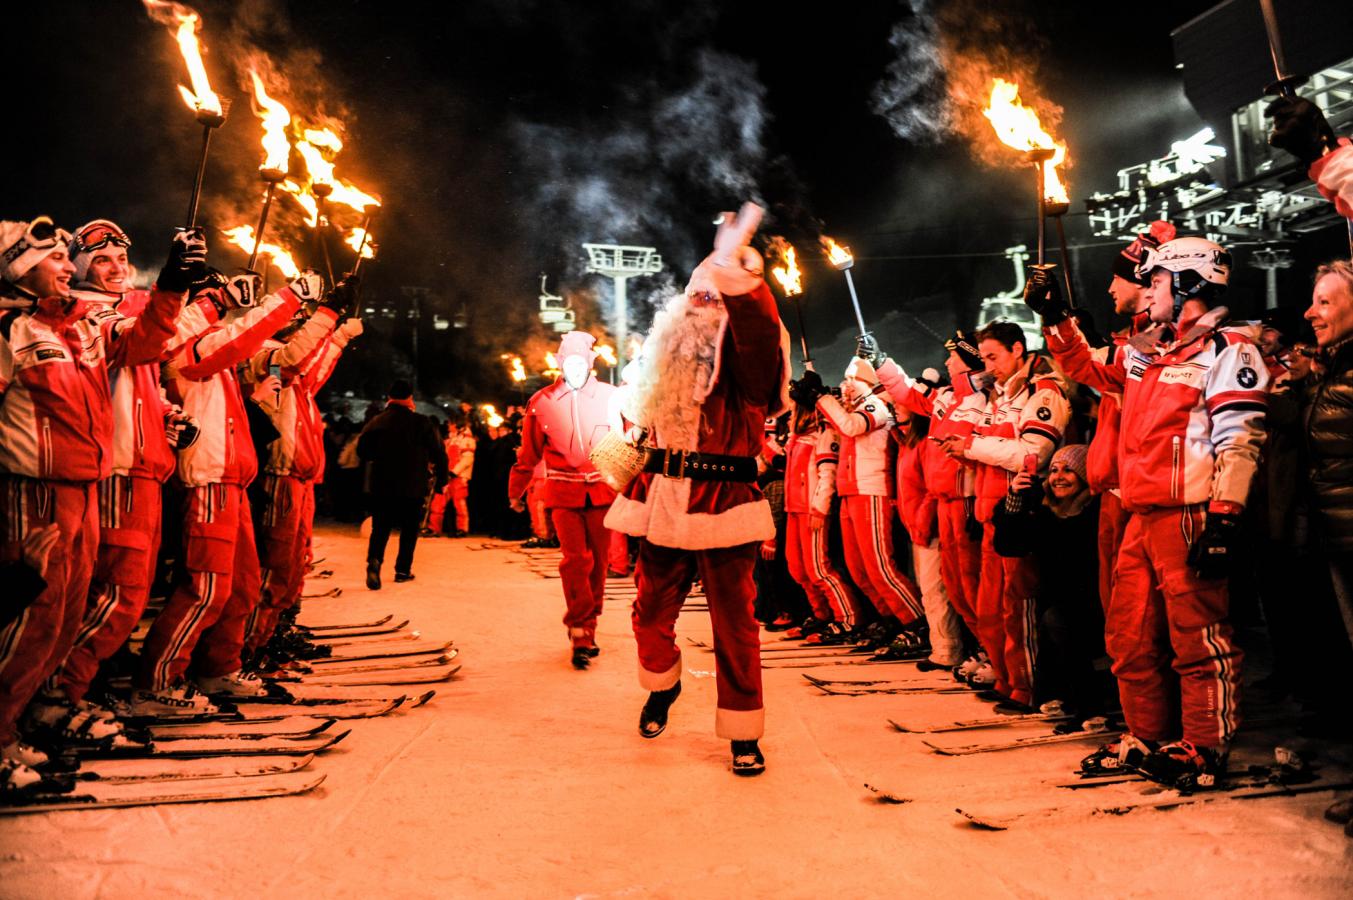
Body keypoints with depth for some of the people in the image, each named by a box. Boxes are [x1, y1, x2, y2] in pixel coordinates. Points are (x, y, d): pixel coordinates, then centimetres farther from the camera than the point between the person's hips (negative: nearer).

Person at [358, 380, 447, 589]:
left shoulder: (375, 422, 1)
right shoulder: (421, 423, -5)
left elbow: (362, 451, 6)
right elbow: (439, 453, -4)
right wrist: (441, 479, 7)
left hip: (380, 485, 2)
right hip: (412, 486, -1)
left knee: (380, 526, 8)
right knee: (410, 528, 14)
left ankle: (374, 560, -18)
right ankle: (403, 570, 14)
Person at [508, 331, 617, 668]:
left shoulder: (611, 397, 2)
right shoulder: (542, 401, 2)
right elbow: (528, 454, 10)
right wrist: (515, 493, 16)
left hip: (602, 491, 2)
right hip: (564, 492, -1)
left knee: (598, 562, 9)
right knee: (575, 559, -11)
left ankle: (587, 628, 25)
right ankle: (580, 633, 0)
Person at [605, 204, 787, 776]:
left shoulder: (745, 342, -2)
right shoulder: (672, 346, 17)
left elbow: (760, 327, -29)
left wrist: (734, 263, -32)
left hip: (723, 502, -5)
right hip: (666, 498, 6)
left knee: (734, 621, 1)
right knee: (652, 610, 12)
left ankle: (743, 732, 17)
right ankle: (662, 687, 43)